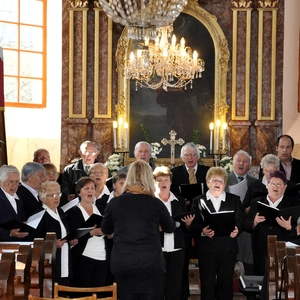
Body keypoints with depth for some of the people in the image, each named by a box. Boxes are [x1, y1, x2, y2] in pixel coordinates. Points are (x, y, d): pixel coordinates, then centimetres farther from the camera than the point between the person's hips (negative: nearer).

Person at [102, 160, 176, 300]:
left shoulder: (115, 202, -1)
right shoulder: (156, 203, -4)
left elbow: (106, 230, 15)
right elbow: (170, 228, 13)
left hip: (122, 264, 1)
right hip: (151, 264, -1)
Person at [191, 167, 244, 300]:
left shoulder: (234, 200, 13)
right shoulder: (198, 201, 9)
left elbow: (240, 220, 4)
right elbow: (194, 224, 0)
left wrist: (237, 229, -17)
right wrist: (202, 231, -20)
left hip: (228, 248, 1)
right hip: (207, 247, -1)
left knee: (226, 282, 4)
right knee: (207, 283, 1)